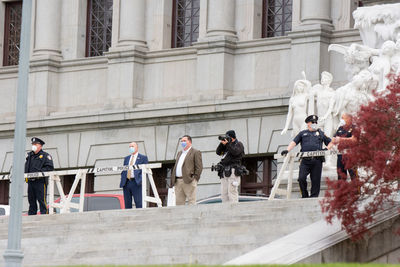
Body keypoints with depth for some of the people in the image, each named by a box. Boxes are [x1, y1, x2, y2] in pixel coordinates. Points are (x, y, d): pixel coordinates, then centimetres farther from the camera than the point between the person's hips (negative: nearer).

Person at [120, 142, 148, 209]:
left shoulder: (143, 158, 7)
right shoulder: (126, 158, 23)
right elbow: (123, 170, 21)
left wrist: (140, 179, -15)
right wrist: (122, 180, 5)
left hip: (136, 183, -5)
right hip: (126, 182, 5)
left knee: (139, 203, -12)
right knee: (127, 204, 1)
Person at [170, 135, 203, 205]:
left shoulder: (195, 152, 2)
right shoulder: (179, 153, 25)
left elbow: (199, 167, -5)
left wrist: (194, 178, -12)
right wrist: (173, 180, 13)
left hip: (189, 181, -7)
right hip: (178, 181, 7)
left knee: (191, 202, -8)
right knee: (179, 202, 3)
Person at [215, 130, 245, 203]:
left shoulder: (239, 144, 4)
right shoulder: (226, 146, 21)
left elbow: (235, 152, -14)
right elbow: (218, 152, 13)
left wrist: (227, 144, -14)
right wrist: (222, 144, 0)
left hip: (233, 171, -7)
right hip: (225, 172, 7)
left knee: (232, 191, -15)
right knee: (224, 193, 2)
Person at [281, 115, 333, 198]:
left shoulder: (321, 133, 22)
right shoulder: (302, 133, 21)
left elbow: (331, 142, 24)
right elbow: (294, 142, 13)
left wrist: (327, 149, 3)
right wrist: (287, 150, -3)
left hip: (317, 160, 0)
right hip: (305, 160, 0)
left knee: (315, 180, -4)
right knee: (301, 178, -15)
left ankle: (314, 197, 2)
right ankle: (305, 196, 0)